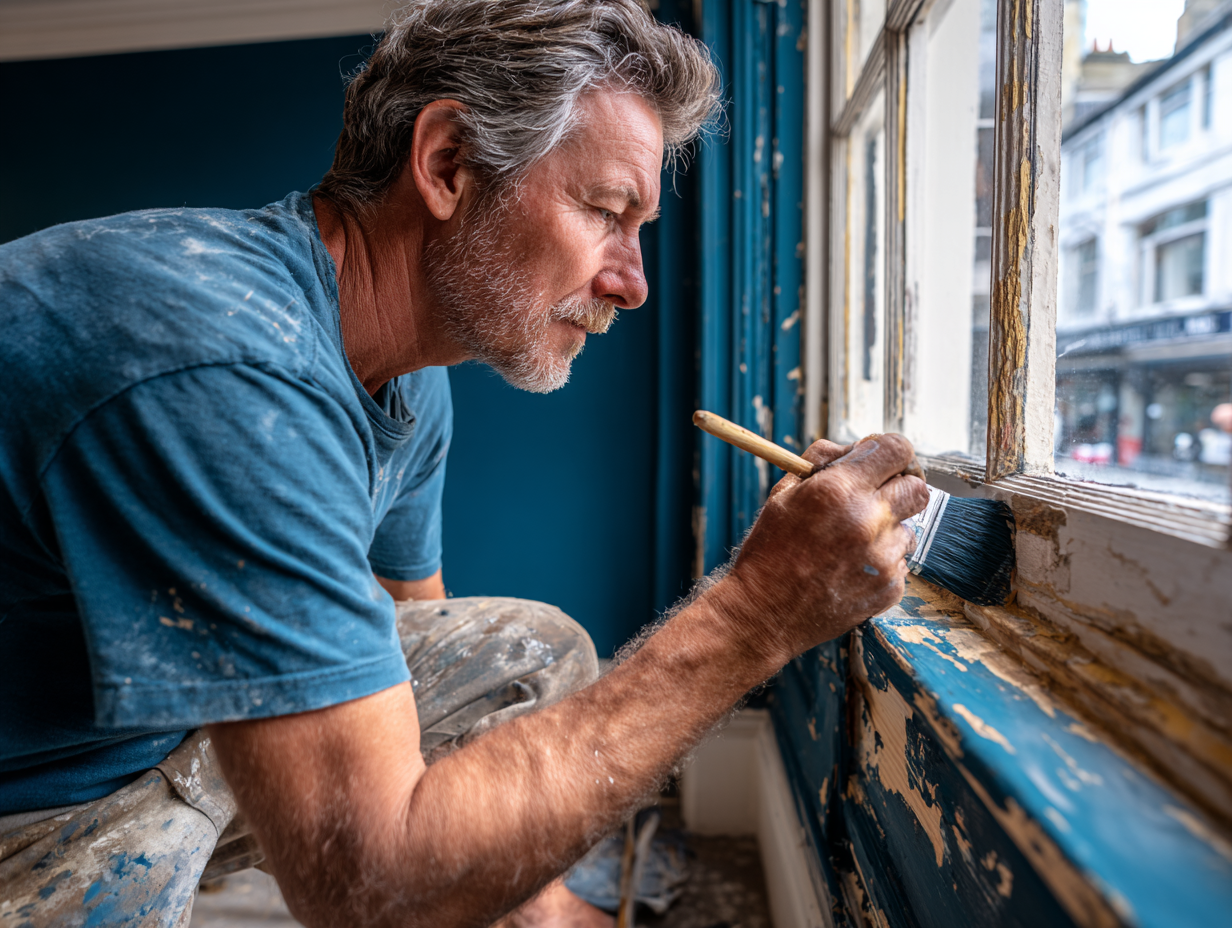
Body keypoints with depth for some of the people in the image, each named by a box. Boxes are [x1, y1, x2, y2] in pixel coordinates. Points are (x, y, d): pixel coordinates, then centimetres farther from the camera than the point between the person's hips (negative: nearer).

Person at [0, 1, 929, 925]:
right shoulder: (229, 372, -36)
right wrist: (756, 617, -33)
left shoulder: (411, 381, -5)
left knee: (534, 652, 0)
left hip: (195, 725, 8)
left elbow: (411, 632, 6)